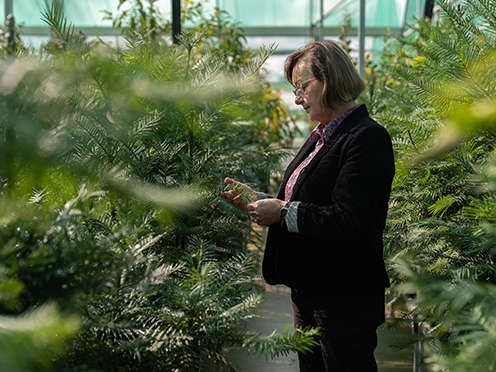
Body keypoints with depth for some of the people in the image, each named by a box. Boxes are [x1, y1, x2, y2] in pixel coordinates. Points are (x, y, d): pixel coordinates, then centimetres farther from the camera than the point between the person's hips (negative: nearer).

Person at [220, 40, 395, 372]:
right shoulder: (322, 137, 14)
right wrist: (257, 200, 9)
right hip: (309, 294, 10)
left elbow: (346, 221, -24)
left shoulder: (367, 138, -16)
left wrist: (283, 212, -17)